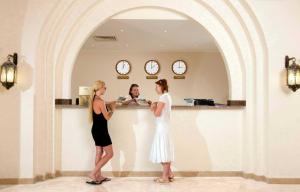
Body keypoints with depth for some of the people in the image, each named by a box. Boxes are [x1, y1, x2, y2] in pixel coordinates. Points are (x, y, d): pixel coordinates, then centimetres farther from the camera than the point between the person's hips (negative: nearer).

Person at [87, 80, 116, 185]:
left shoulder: (94, 100, 8)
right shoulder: (100, 101, -20)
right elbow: (107, 117, -14)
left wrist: (109, 105, 15)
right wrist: (113, 109, 0)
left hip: (96, 129, 10)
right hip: (101, 130, -10)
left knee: (99, 153, 15)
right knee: (109, 153, -1)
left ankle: (98, 176, 22)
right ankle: (93, 174, -1)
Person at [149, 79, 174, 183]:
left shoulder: (163, 97, -15)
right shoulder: (167, 96, 14)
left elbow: (157, 113, -17)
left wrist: (153, 107, 0)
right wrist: (156, 106, 5)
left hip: (162, 127, -10)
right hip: (164, 126, 10)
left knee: (163, 150, -4)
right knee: (165, 150, 13)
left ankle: (165, 176, 4)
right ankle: (169, 174, 20)